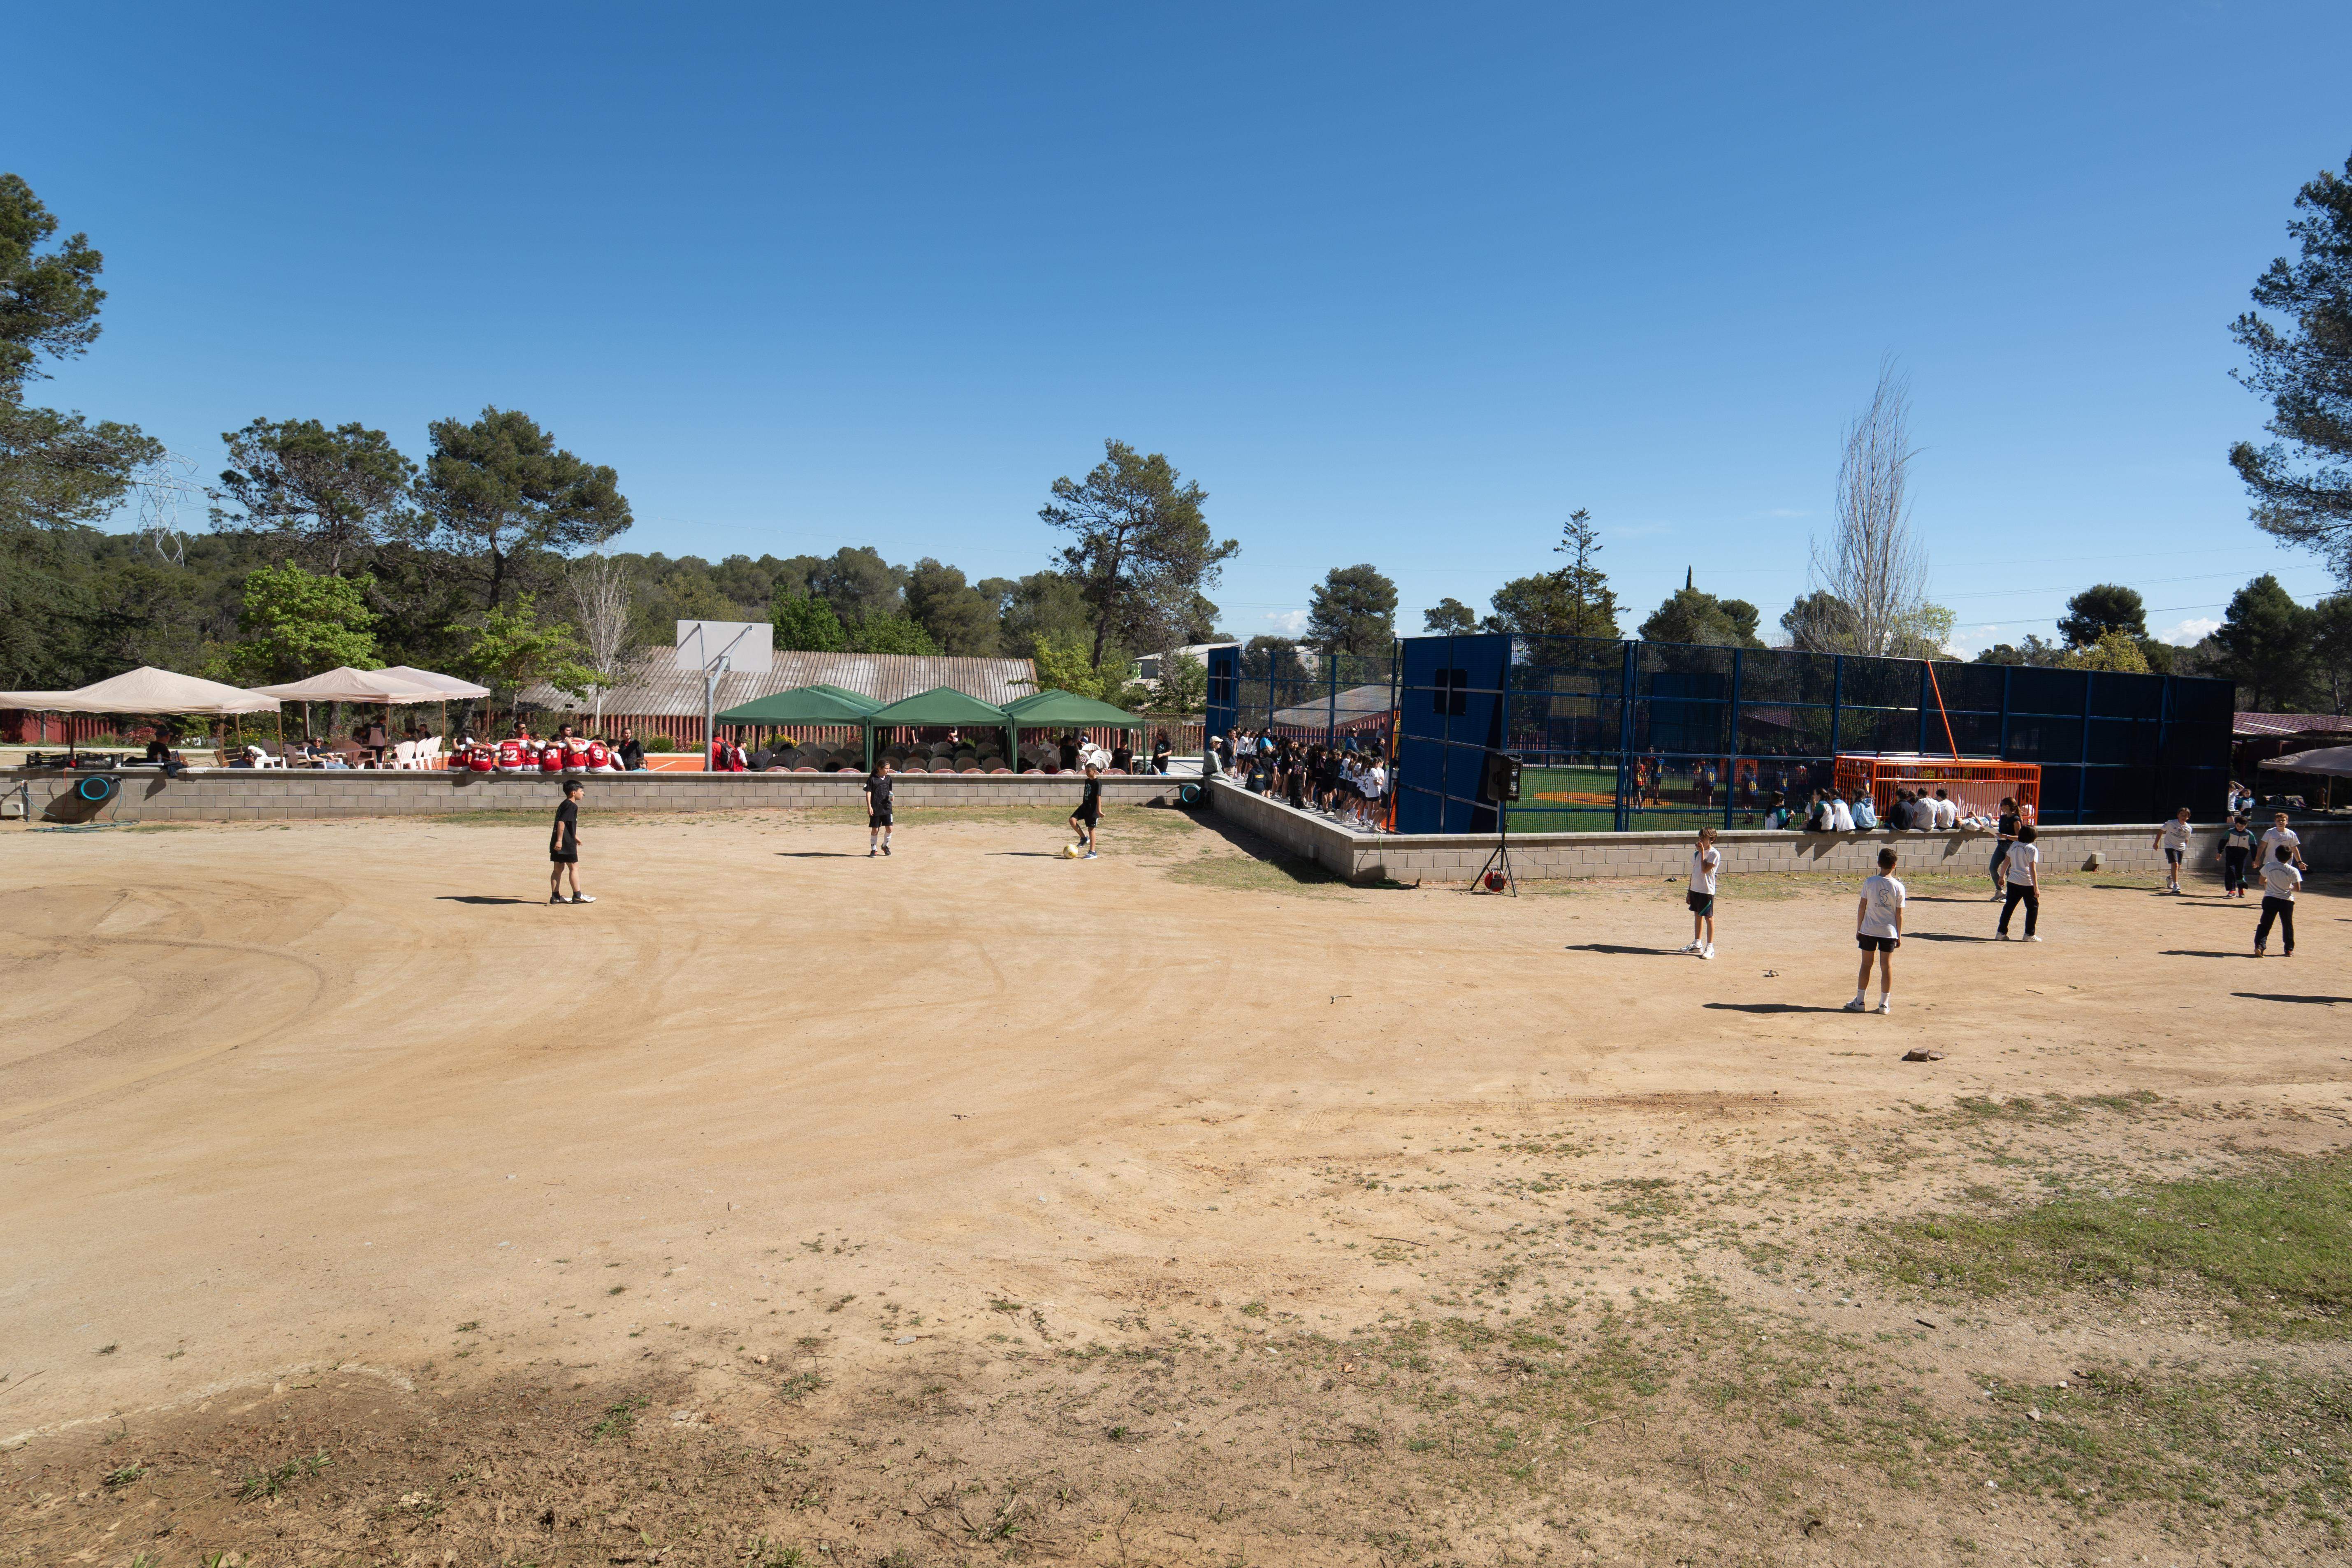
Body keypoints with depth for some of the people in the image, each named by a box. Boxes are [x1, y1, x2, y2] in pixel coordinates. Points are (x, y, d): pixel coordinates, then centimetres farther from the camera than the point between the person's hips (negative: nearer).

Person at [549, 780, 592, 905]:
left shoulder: (564, 805, 19)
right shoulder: (572, 806, -13)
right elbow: (562, 822, -23)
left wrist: (575, 836, 42)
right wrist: (560, 840, -27)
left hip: (557, 842, 10)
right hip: (566, 843, -10)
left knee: (558, 869, 11)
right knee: (574, 867, -3)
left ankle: (556, 896, 13)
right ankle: (577, 896, -1)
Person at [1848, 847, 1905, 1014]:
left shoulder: (1869, 883, -6)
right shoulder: (1898, 887, -5)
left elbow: (1862, 908, -3)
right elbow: (1899, 914, -1)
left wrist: (1859, 929, 7)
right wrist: (1899, 936, 7)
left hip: (1869, 930, 0)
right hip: (1889, 931, 0)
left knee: (1866, 965, 9)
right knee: (1887, 966, 8)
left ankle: (1860, 1001, 11)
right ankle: (1884, 1004, 10)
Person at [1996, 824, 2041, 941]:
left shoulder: (2014, 846, 6)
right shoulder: (2032, 849, -12)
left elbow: (2006, 862, 12)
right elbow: (2032, 869, -16)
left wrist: (2002, 876, 24)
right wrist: (2036, 887, -16)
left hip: (2012, 881, 5)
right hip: (2027, 883, -5)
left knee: (2009, 906, 10)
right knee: (2033, 907, 10)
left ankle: (2001, 932, 7)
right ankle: (2029, 934, 10)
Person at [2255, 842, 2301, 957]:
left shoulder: (2268, 867, -4)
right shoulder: (2293, 871, -9)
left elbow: (2262, 881, 8)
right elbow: (2297, 887, -10)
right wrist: (2290, 887, 11)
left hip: (2269, 899, 1)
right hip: (2286, 900, -1)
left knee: (2264, 925, 4)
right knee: (2288, 925, 14)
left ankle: (2259, 945, -12)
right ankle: (2289, 950, 21)